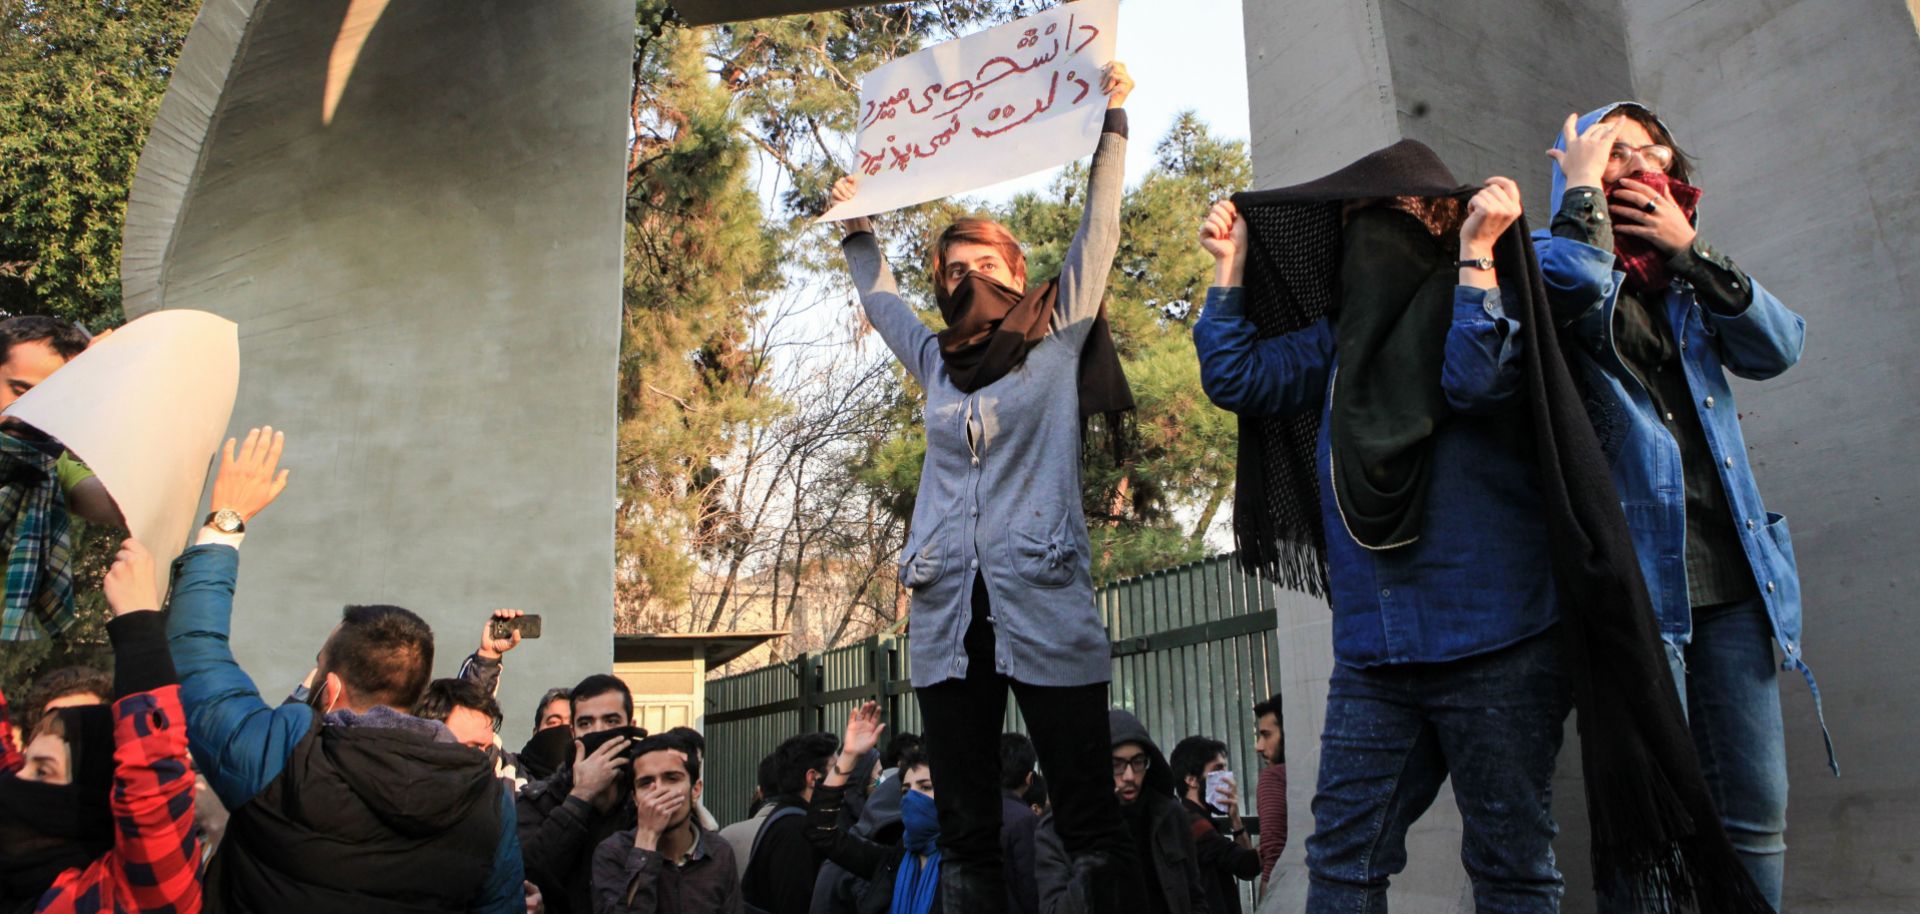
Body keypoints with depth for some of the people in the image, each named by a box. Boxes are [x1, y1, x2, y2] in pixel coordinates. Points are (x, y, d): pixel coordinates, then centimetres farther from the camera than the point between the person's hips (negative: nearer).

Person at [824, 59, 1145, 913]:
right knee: (965, 835, 5)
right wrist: (857, 226, 39)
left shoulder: (1058, 342, 9)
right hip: (948, 617, 4)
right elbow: (879, 296, 37)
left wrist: (1111, 120, 4)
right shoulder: (938, 363, 19)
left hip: (1045, 610, -4)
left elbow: (1098, 228, 5)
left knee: (1088, 822, -3)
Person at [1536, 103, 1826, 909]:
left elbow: (1777, 346, 5)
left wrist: (1693, 251, -2)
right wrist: (1581, 187, -7)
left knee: (1756, 815, 8)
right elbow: (1575, 288, -22)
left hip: (1731, 574, 6)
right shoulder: (1553, 260, 4)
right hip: (1635, 576, -6)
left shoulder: (1684, 280, 21)